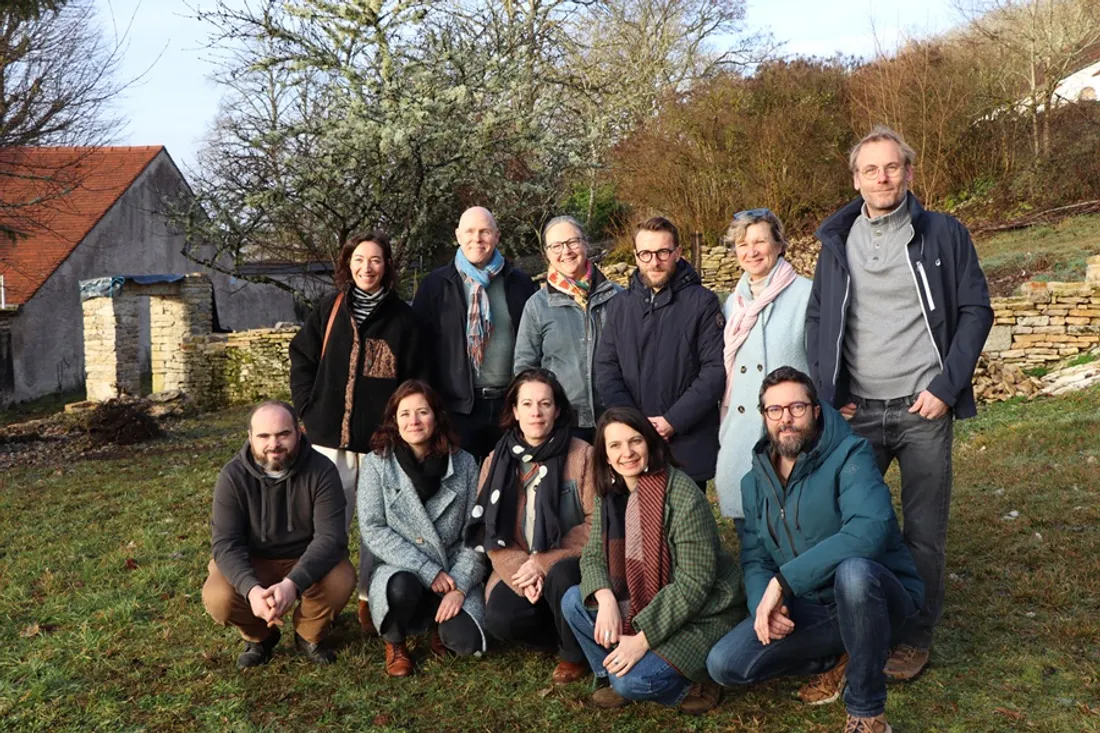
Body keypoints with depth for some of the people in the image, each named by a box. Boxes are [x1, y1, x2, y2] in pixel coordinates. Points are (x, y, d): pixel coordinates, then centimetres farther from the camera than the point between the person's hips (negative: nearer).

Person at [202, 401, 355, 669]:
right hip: (253, 564, 1)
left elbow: (330, 536, -25)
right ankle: (259, 637, 8)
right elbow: (225, 542, -20)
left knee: (340, 581, -31)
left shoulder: (321, 470, -18)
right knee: (218, 598, -28)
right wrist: (251, 588, -40)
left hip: (307, 561, -1)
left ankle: (310, 635, 4)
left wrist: (293, 583, -42)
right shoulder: (233, 476, -14)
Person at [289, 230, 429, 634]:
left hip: (381, 439, -1)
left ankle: (370, 599, 22)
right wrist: (311, 408, 2)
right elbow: (301, 358, 10)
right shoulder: (330, 309, 6)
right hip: (331, 437, 1)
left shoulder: (403, 319, 1)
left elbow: (417, 379, 2)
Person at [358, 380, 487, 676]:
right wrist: (428, 571, -17)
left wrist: (459, 586, -15)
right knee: (403, 586, -35)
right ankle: (394, 642, -1)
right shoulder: (376, 464, -4)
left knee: (465, 641, -23)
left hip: (454, 573, 1)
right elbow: (373, 531, -10)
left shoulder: (464, 464, 0)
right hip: (399, 571, -1)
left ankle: (440, 623, 15)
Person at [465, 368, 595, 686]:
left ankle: (576, 653, -6)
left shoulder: (582, 455, -7)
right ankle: (569, 632, 7)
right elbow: (490, 532, -1)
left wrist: (545, 563, -19)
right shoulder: (496, 461, 3)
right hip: (516, 570, 3)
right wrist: (522, 572, -18)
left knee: (559, 577, -36)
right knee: (500, 618, -25)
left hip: (566, 566, -2)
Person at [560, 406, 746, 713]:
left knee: (631, 681, -23)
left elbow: (694, 582, -24)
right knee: (573, 602, -8)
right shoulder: (609, 494, -1)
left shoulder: (681, 493, -23)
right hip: (642, 604, 7)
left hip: (699, 614, -7)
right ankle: (612, 676, 6)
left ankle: (689, 685, 5)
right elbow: (593, 555, 1)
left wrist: (642, 639, -25)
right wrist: (606, 599, -21)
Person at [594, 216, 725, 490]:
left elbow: (715, 370, -8)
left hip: (689, 445, -3)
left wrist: (673, 421, -14)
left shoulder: (702, 302, -2)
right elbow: (606, 369, 5)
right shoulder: (620, 306, 10)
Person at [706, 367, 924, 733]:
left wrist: (784, 580, -34)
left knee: (853, 570, -40)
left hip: (875, 597, -5)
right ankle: (837, 659, 11)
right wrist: (763, 603, -20)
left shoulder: (849, 456, -16)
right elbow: (754, 559, 4)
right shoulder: (755, 481, 4)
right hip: (809, 609, 5)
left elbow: (869, 529, -34)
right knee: (724, 665, -12)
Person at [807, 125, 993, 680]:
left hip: (923, 407, -2)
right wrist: (828, 395, 0)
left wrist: (947, 387, -9)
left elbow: (976, 311, 0)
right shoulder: (837, 241, 7)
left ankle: (916, 636, 20)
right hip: (857, 409, 2)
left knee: (923, 530, 5)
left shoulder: (944, 233, 1)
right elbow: (817, 321, 10)